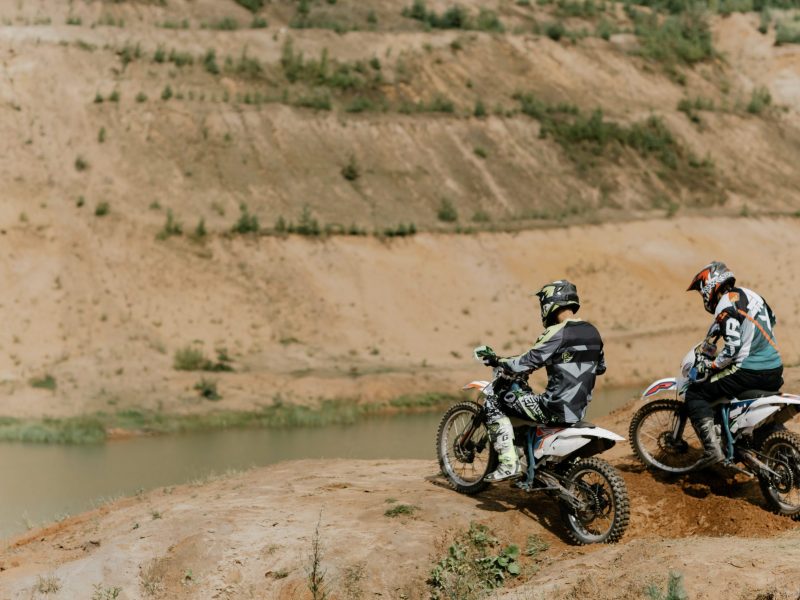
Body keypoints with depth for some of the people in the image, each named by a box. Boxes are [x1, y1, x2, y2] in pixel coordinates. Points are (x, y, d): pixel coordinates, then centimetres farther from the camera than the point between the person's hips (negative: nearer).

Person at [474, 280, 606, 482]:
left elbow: (527, 363, -19)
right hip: (580, 409, 9)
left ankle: (509, 464, -10)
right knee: (528, 396, 37)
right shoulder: (593, 332, 9)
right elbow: (600, 367, 22)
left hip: (556, 409, -9)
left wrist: (496, 361, -6)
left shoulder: (557, 333, -16)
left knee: (494, 404, -1)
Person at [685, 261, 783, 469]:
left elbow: (733, 347, -22)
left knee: (695, 394, -3)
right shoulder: (750, 294, 13)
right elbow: (771, 320, 29)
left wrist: (711, 366, -10)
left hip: (749, 372, -9)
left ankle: (712, 447, -16)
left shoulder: (726, 307, -13)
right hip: (775, 371, 9)